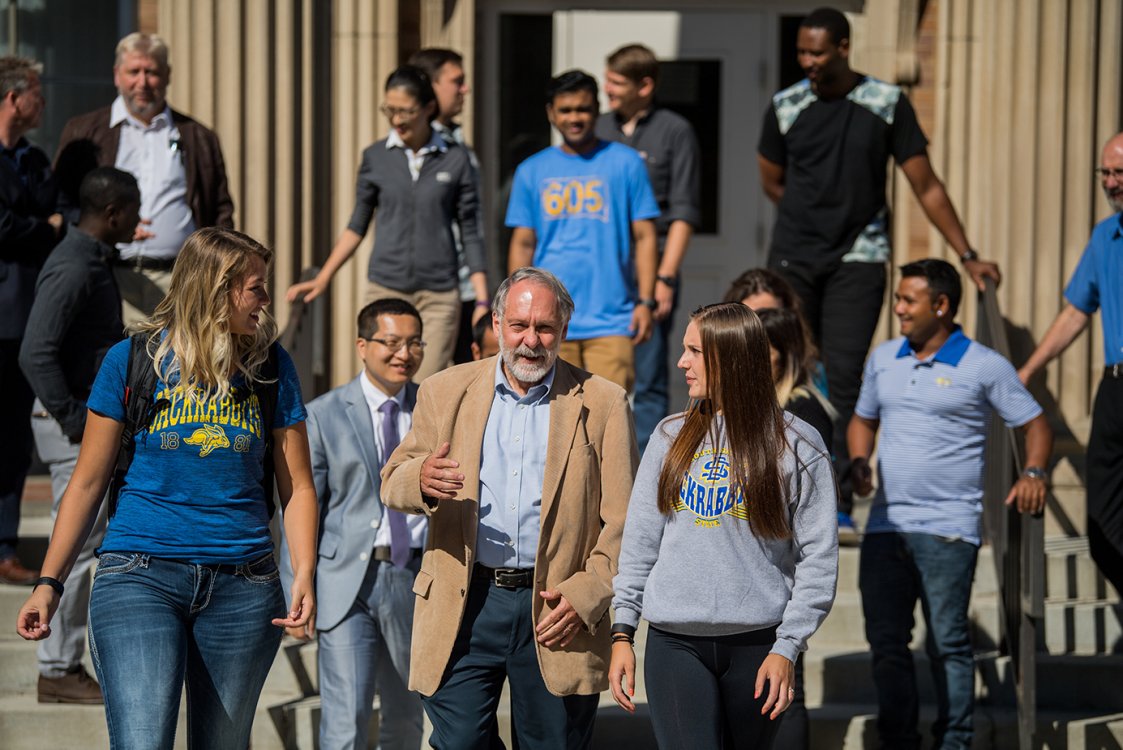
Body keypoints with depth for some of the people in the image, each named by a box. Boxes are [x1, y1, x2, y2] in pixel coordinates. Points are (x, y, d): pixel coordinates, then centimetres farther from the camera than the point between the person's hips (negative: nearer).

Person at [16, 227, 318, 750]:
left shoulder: (270, 368, 8)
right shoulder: (132, 360, 2)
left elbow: (296, 486, 8)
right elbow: (88, 482, 6)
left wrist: (304, 574, -8)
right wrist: (49, 583, 2)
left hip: (243, 585, 3)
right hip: (140, 575, -3)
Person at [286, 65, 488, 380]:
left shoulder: (455, 160, 2)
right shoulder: (376, 158, 4)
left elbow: (470, 233, 5)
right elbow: (357, 226, 13)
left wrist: (482, 301, 1)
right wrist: (322, 280, 7)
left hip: (439, 294, -1)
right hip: (386, 288, 1)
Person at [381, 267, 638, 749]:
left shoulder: (602, 404, 3)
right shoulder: (445, 392, 9)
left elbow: (622, 520, 1)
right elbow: (392, 483, 7)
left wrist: (587, 596, -11)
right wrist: (422, 480, -17)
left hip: (555, 610, -1)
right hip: (463, 605, 1)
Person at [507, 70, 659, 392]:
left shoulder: (626, 163, 7)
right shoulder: (532, 171, 12)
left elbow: (644, 236, 5)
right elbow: (522, 244, 13)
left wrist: (645, 302, -3)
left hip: (612, 319, -2)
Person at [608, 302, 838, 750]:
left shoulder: (796, 445, 0)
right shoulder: (671, 438, 9)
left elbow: (818, 558, -2)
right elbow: (639, 541, 10)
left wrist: (787, 648, -8)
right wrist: (622, 633, 4)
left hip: (757, 645, -1)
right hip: (675, 645, 1)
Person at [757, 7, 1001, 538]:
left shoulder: (887, 104, -2)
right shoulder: (785, 106, 1)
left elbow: (926, 186, 2)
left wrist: (967, 255, 0)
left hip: (858, 260, -1)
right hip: (793, 257, 2)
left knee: (843, 375, -8)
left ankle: (840, 497, -4)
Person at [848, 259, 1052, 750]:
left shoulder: (984, 366, -2)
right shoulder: (884, 359, 12)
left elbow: (1034, 424, 4)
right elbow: (864, 419, 25)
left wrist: (1033, 473, -13)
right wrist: (858, 462, 6)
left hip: (948, 526, -5)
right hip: (885, 524, 5)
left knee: (947, 642, -3)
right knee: (885, 640, 6)